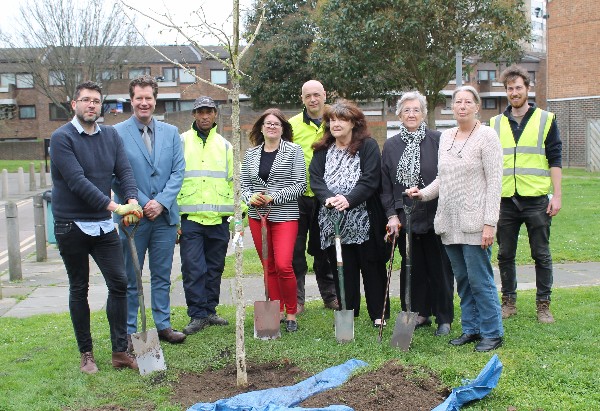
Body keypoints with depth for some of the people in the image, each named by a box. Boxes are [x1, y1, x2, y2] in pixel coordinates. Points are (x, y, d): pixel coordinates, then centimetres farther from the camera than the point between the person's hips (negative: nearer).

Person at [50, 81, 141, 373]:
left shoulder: (111, 136, 6)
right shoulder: (62, 138, -11)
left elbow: (124, 171, -2)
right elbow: (77, 181, -20)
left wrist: (132, 200, -21)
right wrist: (114, 206, -26)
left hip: (103, 224, 5)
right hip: (72, 225, -4)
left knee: (119, 283, 0)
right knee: (79, 289, 7)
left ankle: (120, 352, 9)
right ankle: (86, 354, 18)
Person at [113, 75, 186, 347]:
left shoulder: (171, 133, 8)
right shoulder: (117, 133, -4)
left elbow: (178, 171, 3)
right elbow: (116, 176, -7)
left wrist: (161, 202, -10)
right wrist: (142, 205, -12)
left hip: (165, 215, 3)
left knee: (162, 275, 12)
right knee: (130, 278, 6)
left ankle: (163, 325, 22)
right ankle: (129, 332, 16)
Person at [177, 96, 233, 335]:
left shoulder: (224, 145, 13)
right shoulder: (181, 142, 4)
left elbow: (233, 181, 16)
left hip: (219, 219, 3)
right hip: (190, 217, -3)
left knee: (215, 268, 10)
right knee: (193, 268, -6)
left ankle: (209, 310, 21)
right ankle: (197, 315, 3)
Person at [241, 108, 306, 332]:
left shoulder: (293, 150, 0)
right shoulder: (251, 154, 11)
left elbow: (300, 185, -6)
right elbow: (243, 184, 13)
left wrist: (273, 197, -13)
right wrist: (250, 197, -8)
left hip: (285, 215, -4)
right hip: (258, 216, 4)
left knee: (283, 265, -13)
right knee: (269, 267, 9)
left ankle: (291, 313, 3)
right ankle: (277, 311, 21)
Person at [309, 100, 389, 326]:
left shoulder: (368, 146, 0)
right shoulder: (323, 150, 13)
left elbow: (370, 179, -10)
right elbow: (315, 178, 2)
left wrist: (348, 199, -24)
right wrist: (328, 198, -18)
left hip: (363, 218, -3)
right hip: (333, 219, 4)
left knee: (371, 266, 3)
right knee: (342, 269, 6)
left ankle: (379, 314, 13)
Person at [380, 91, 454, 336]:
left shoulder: (437, 141, -3)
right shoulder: (390, 146, 8)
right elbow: (385, 185, 8)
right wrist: (392, 214, 0)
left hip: (434, 216, -3)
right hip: (404, 217, 3)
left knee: (439, 267, 3)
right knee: (412, 267, 9)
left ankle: (444, 318, 15)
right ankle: (419, 313, 23)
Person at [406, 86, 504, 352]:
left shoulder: (486, 135, -6)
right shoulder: (445, 137, 13)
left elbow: (494, 182, -10)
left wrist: (490, 222, -16)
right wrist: (424, 193, 2)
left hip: (474, 221, -6)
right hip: (449, 221, 6)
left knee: (480, 279, -3)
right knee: (462, 279, 12)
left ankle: (492, 333, 9)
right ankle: (471, 328, 23)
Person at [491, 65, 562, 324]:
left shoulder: (545, 120, 4)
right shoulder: (496, 123, 10)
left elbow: (555, 160, 2)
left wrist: (557, 195, -6)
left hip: (536, 199, -2)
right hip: (505, 200, 3)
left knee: (541, 255, 4)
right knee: (505, 255, 8)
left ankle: (543, 304, 14)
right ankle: (509, 302, 20)